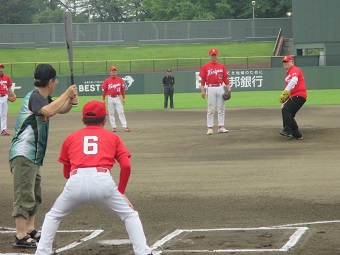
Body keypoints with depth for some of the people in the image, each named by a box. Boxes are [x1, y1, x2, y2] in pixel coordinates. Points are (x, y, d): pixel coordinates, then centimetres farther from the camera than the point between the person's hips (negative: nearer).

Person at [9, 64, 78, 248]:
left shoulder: (43, 98, 14)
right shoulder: (33, 97, -16)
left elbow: (60, 110, 26)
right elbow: (49, 111, -34)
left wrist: (70, 101, 4)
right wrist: (66, 94, -24)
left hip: (34, 156, 11)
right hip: (23, 155, -11)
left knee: (35, 195, 18)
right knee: (25, 196, -12)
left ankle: (30, 231, 28)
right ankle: (21, 237, -14)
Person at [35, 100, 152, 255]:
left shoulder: (71, 138, 27)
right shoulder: (113, 137, 23)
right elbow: (126, 166, 10)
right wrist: (121, 192, 20)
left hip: (76, 182, 1)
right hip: (103, 181, -1)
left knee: (52, 217, 24)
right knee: (130, 216, 16)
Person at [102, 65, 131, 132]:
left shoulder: (120, 79, 3)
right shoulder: (107, 80, -1)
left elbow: (122, 89, 7)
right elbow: (104, 90, 2)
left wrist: (123, 98, 5)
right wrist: (103, 100, 1)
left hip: (117, 98, 0)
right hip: (110, 98, 0)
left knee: (121, 112, -4)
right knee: (111, 113, 4)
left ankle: (125, 127, -8)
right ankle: (113, 127, 10)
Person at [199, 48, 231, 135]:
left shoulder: (222, 66, 10)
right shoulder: (205, 67, 3)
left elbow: (225, 78, 8)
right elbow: (202, 79, 0)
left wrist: (228, 88, -1)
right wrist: (202, 90, -7)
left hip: (220, 88, 3)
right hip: (210, 89, -3)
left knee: (221, 108, 3)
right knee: (211, 109, -2)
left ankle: (221, 127, 7)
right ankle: (210, 128, 1)